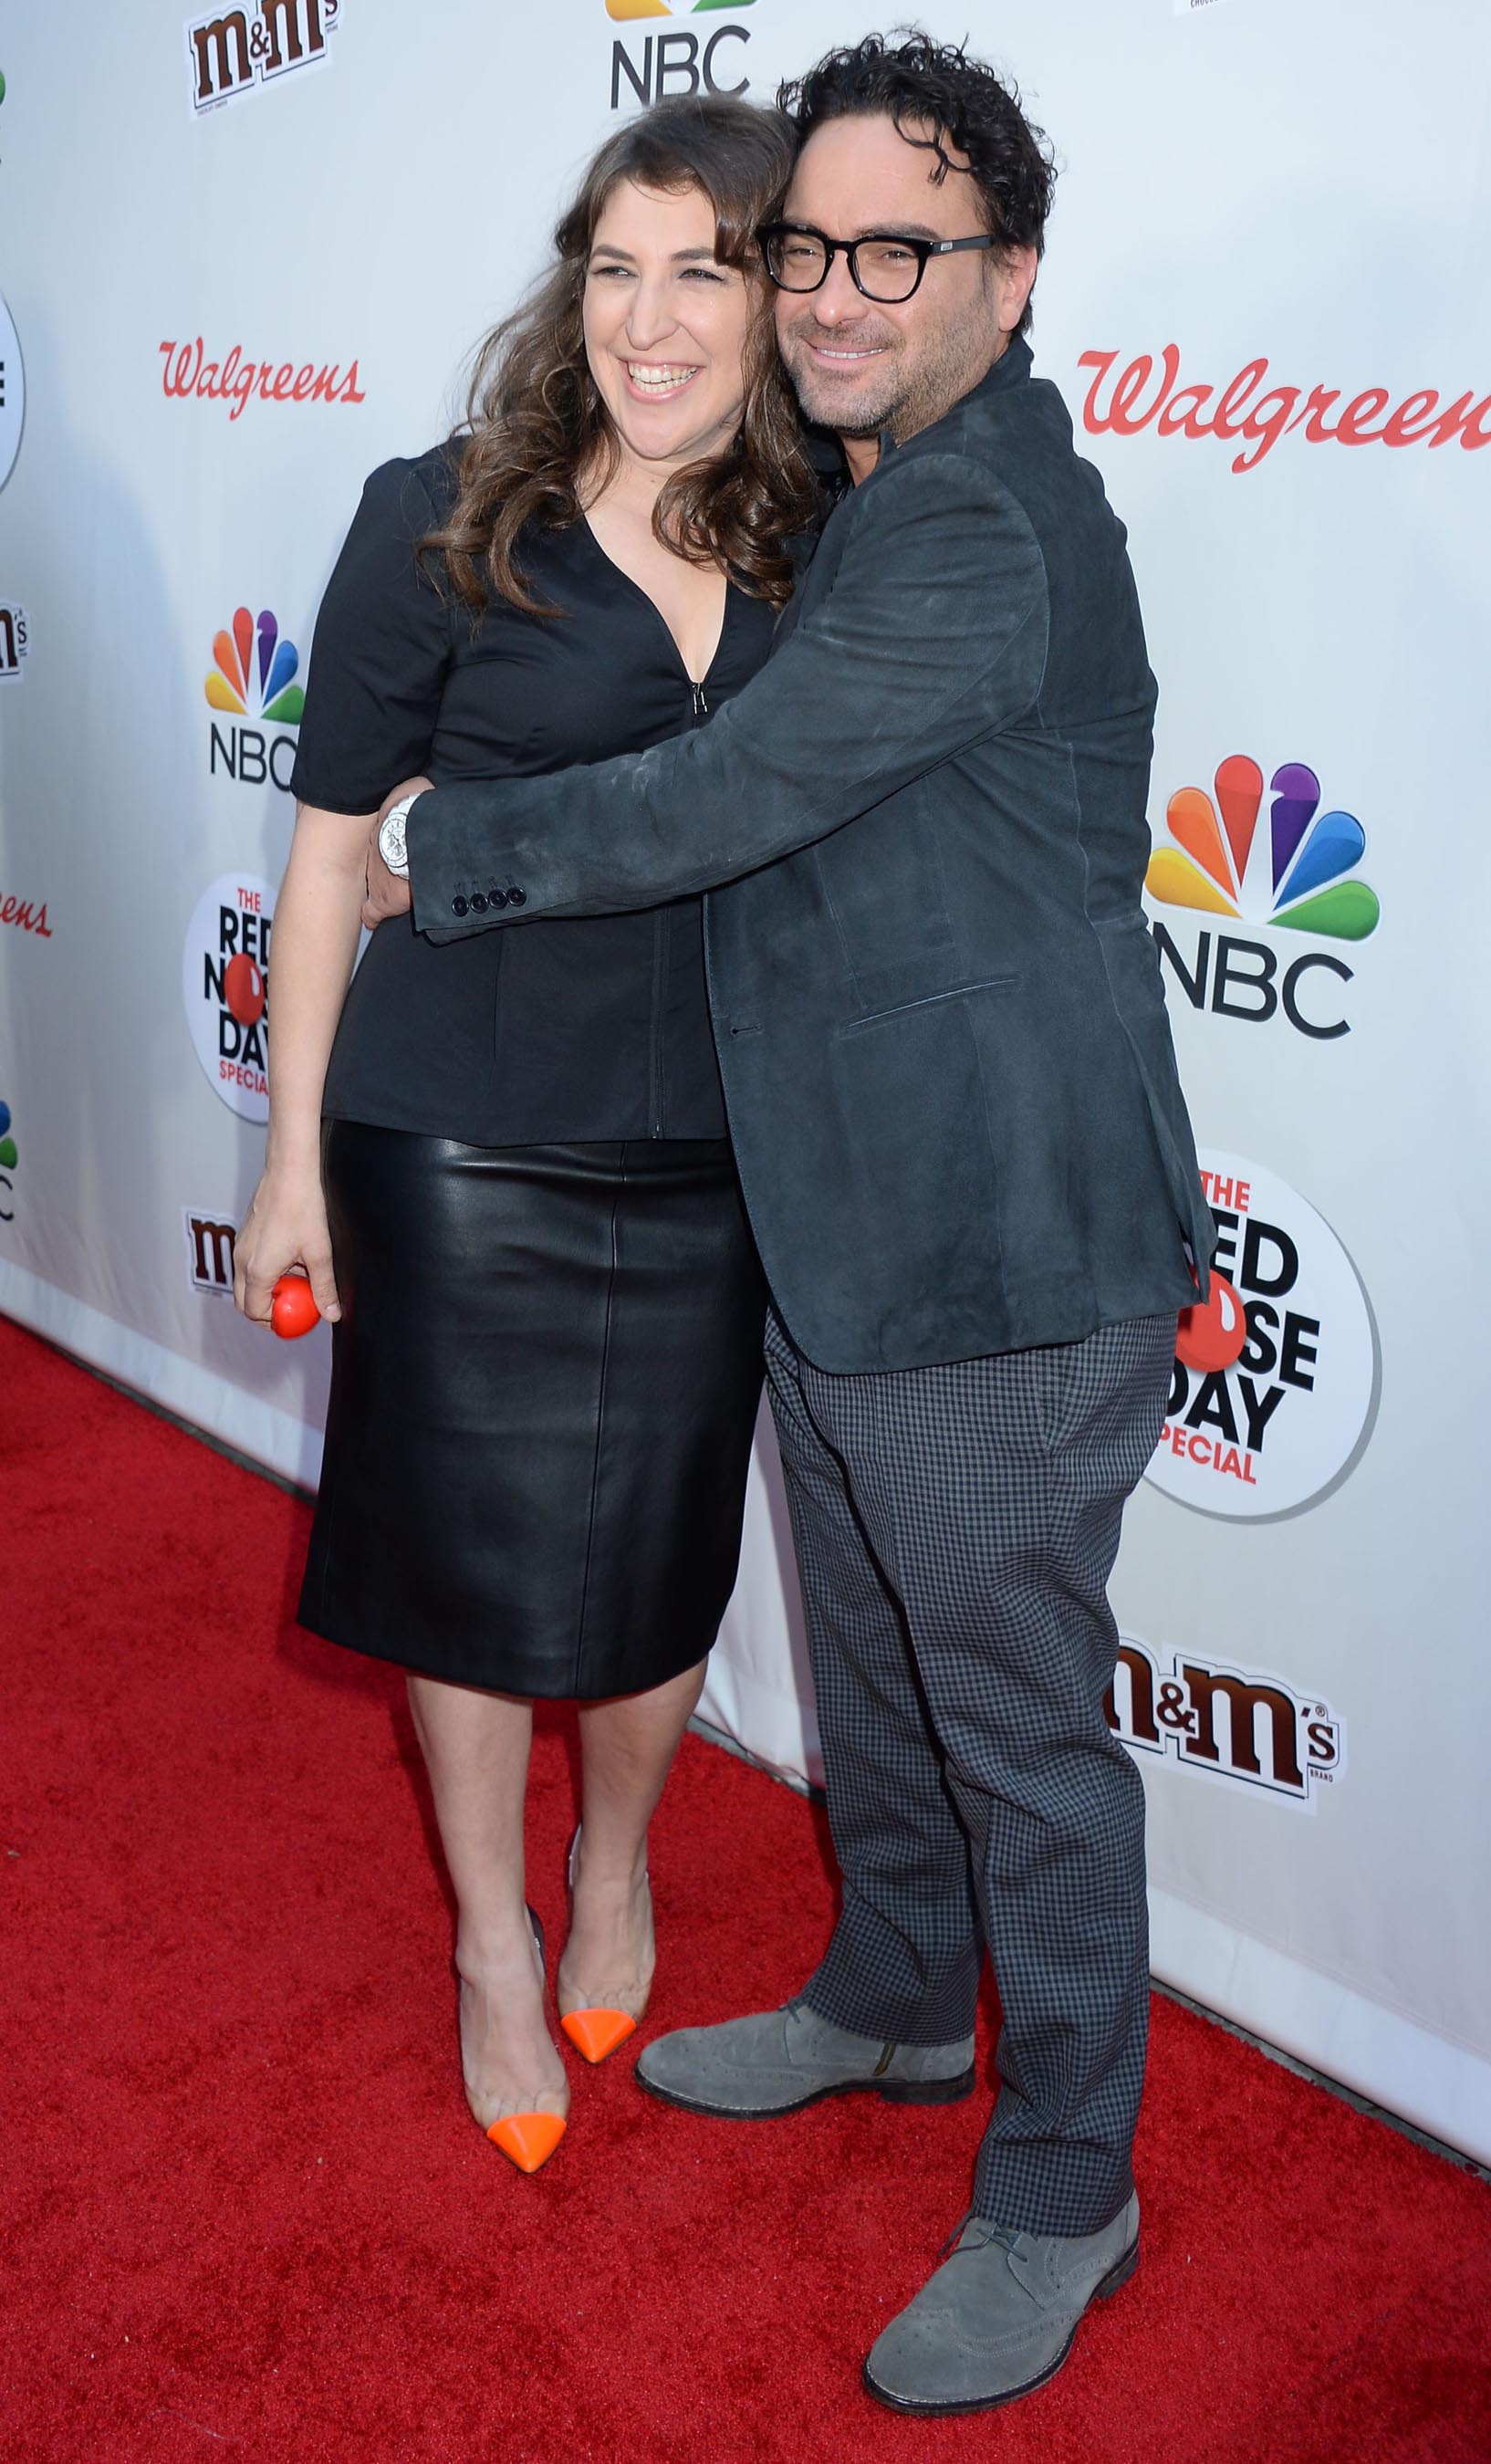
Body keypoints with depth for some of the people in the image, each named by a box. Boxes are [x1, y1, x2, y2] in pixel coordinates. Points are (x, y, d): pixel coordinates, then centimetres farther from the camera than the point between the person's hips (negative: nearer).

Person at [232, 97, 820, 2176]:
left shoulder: (816, 560, 0)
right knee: (474, 1565, 11)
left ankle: (616, 1868, 46)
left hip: (710, 1165, 3)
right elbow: (335, 846, -4)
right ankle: (495, 1943, 36)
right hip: (462, 1156, -2)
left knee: (659, 1566, 15)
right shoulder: (441, 524, -9)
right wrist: (297, 1154, -3)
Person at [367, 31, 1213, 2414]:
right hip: (843, 1236, 10)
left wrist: (441, 855, -6)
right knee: (877, 1670, 24)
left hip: (1007, 1263, -10)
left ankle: (1062, 2196, 25)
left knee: (1020, 1727, 5)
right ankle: (897, 2004, 47)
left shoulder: (984, 532, -21)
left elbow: (715, 806, -21)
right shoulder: (871, 507, 13)